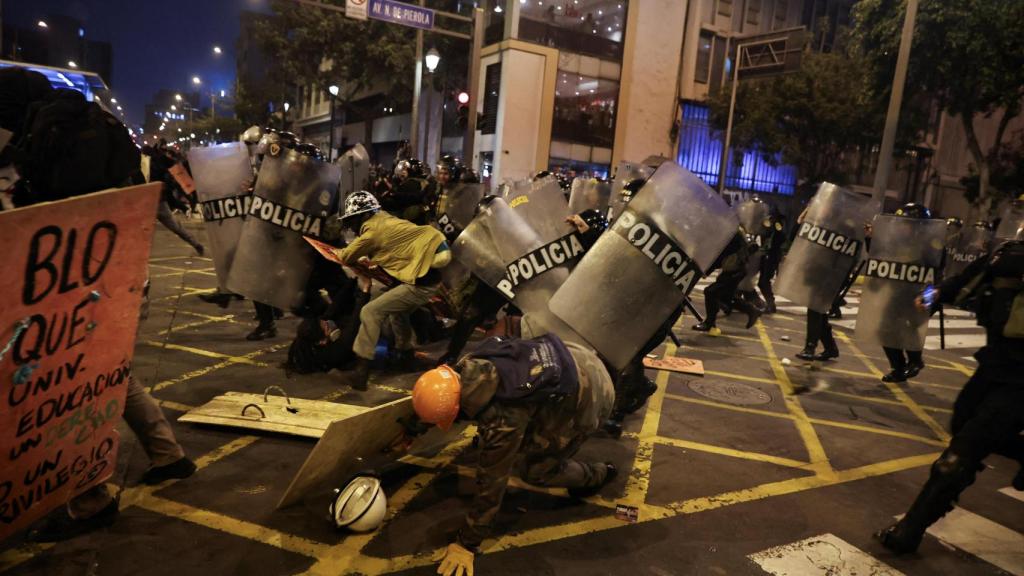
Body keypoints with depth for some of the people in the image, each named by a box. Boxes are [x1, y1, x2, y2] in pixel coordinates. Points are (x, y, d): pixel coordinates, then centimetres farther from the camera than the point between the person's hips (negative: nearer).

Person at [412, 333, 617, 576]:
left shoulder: (500, 420, -33)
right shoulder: (467, 367, -12)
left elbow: (491, 483, -23)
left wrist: (465, 544, -10)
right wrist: (410, 431, 28)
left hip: (588, 395, -8)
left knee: (534, 469, 4)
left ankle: (597, 474, 26)